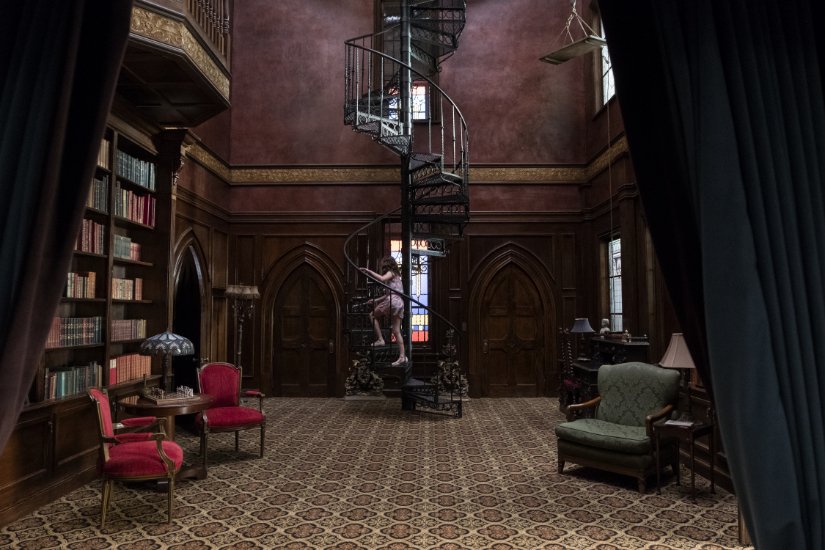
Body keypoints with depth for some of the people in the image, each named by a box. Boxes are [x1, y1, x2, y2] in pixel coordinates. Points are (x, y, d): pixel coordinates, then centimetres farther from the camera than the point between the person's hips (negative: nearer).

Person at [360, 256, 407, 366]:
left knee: (372, 315, 9)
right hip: (399, 303, 8)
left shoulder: (391, 273, 4)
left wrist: (369, 271, -12)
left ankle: (380, 339, -2)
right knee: (396, 331, 5)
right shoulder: (396, 275, 28)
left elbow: (382, 278, -20)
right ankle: (402, 356, -1)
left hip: (392, 301, -8)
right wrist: (376, 300, 28)